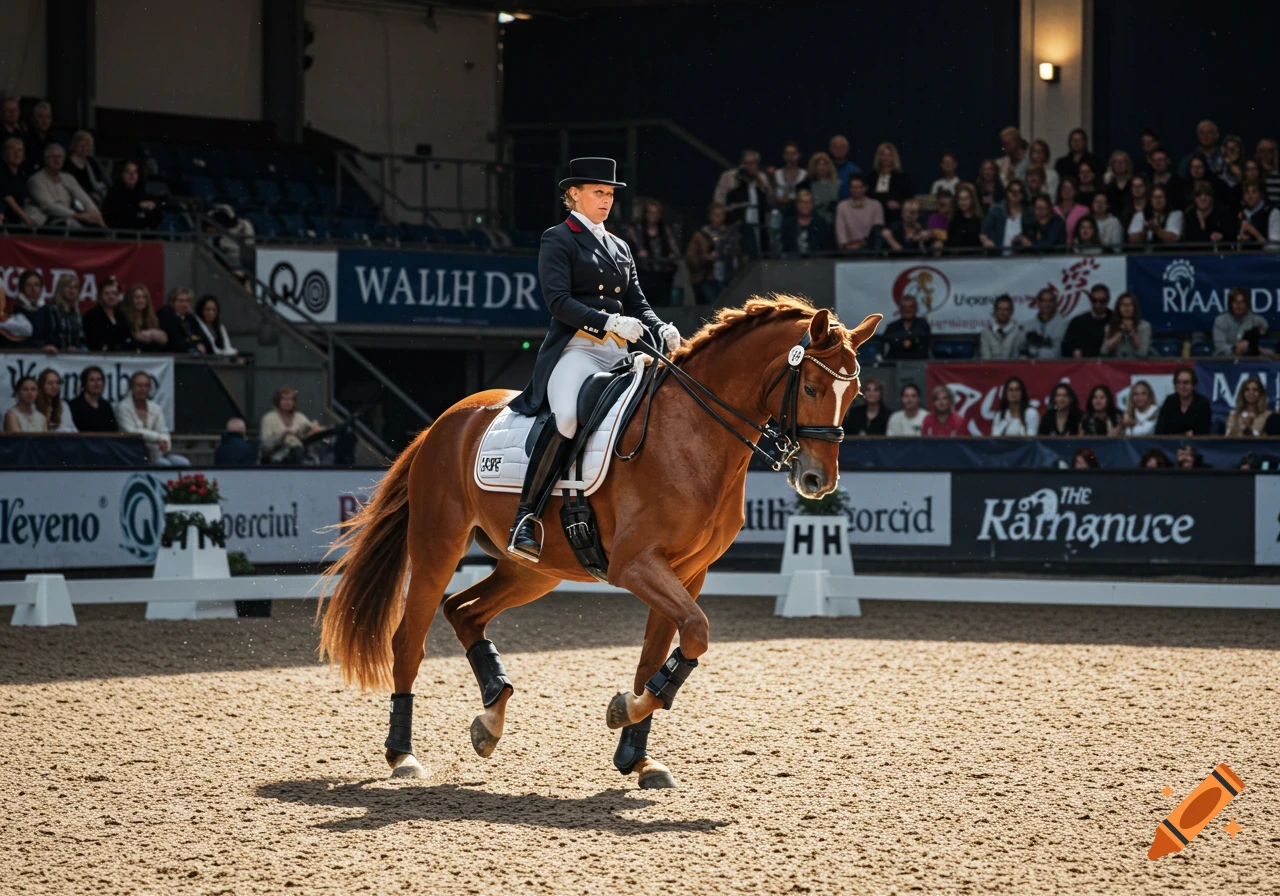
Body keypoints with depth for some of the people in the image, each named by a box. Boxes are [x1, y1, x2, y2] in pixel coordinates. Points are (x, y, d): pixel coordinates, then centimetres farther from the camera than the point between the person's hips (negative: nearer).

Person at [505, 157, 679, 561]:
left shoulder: (619, 248, 25)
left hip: (620, 354, 7)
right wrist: (608, 322, -22)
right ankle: (525, 517, -30)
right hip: (575, 349, -7)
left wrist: (663, 332, 0)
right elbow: (559, 301, -9)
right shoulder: (558, 240, 4)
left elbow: (637, 304, 22)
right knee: (567, 417, -35)